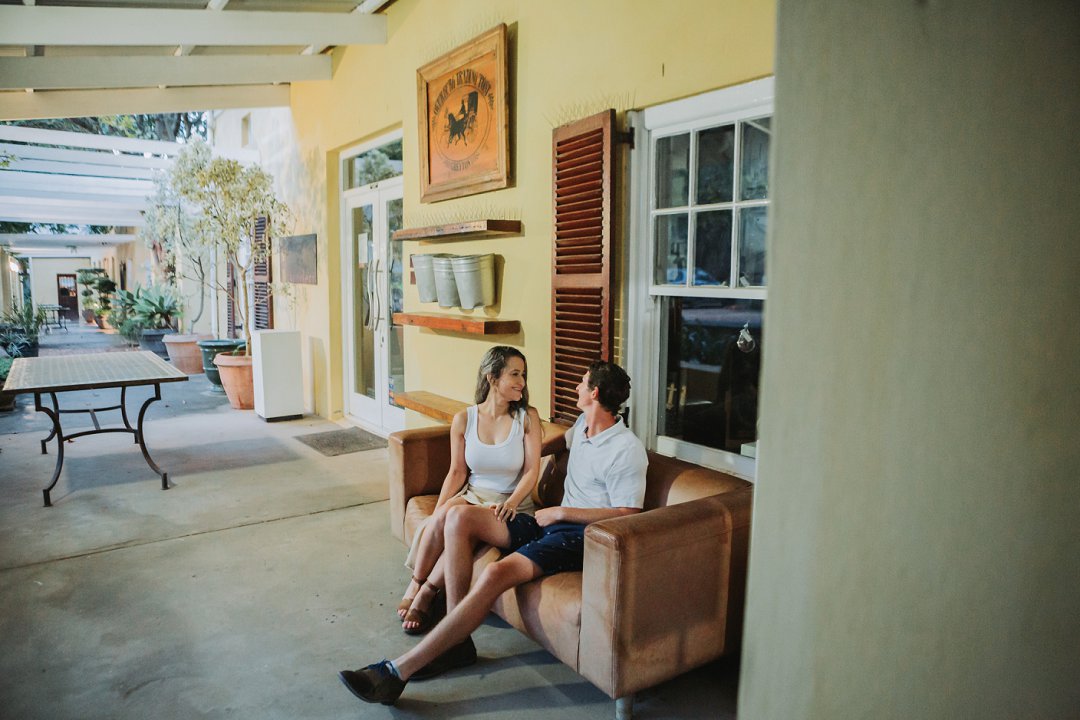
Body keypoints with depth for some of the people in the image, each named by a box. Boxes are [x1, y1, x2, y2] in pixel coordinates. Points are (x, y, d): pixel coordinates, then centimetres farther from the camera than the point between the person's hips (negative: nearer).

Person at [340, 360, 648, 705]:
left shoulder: (627, 450, -11)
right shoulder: (583, 423, 16)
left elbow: (627, 516, -16)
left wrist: (560, 511, -15)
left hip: (583, 534, -9)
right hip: (553, 520, 9)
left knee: (496, 573, -33)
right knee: (459, 520, -13)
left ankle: (396, 672, -28)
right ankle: (456, 641, -12)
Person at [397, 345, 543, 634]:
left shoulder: (527, 417, -2)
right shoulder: (464, 420, 2)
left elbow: (532, 470, -5)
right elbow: (457, 472, 4)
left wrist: (511, 503, -22)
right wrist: (437, 512, -10)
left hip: (510, 505, -2)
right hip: (472, 496, 2)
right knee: (443, 516, -32)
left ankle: (425, 593, -13)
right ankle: (415, 585, -10)